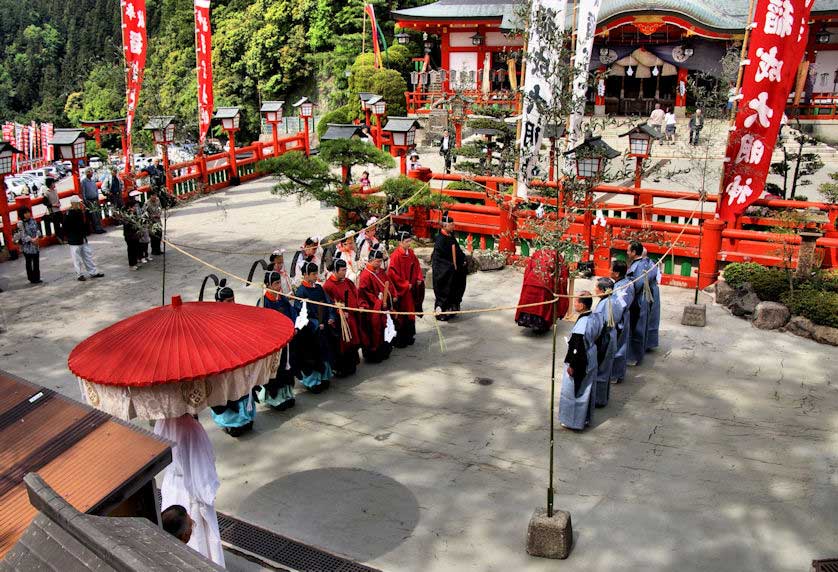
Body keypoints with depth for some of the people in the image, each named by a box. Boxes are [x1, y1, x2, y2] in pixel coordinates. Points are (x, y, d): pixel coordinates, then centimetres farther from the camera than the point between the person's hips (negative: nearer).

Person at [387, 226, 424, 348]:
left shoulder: (411, 253, 3)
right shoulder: (396, 255, -19)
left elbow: (416, 266, 17)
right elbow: (393, 274, -20)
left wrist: (419, 278, 2)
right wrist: (405, 285, -14)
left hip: (409, 288, 7)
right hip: (400, 290, -7)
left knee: (410, 312, 14)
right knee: (400, 315, 2)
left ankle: (408, 337, 26)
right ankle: (399, 340, 12)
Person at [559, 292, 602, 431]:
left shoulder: (581, 325, -30)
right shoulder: (595, 319, -5)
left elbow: (577, 348, -25)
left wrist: (571, 365, -15)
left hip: (580, 365, -8)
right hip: (591, 361, 8)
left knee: (573, 392, 9)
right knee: (587, 390, 22)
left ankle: (573, 421, 22)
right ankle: (586, 418, 37)